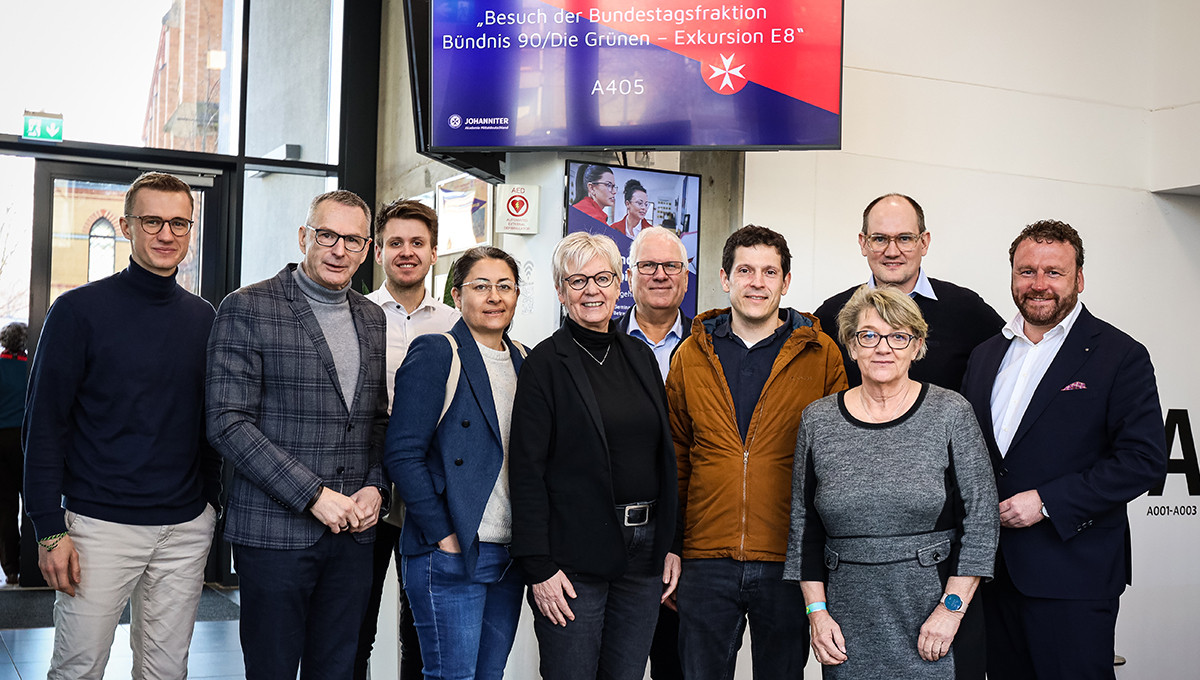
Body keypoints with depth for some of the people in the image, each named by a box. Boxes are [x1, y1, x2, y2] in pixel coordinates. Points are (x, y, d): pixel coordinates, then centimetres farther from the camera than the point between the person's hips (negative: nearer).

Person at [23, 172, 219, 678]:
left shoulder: (202, 318, 8)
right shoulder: (80, 310, -5)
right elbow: (44, 424, -6)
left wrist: (209, 504, 11)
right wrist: (50, 530, -11)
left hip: (185, 529, 4)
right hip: (100, 524, -4)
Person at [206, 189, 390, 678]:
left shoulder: (372, 318, 12)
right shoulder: (247, 308, -6)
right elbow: (228, 423, -12)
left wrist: (375, 488, 0)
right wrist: (314, 495, -15)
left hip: (354, 533, 5)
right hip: (275, 531, -5)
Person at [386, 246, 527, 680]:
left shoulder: (523, 362, 13)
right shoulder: (435, 354, -7)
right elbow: (402, 454, -12)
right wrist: (442, 535, -15)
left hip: (509, 555, 6)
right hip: (450, 555, -6)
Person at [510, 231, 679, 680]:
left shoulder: (640, 357, 12)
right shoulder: (546, 363, -5)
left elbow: (664, 459, 15)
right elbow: (528, 472, -9)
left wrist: (670, 544, 10)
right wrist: (539, 567, -14)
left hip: (643, 552, 5)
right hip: (574, 555, -5)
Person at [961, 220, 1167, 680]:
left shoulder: (1120, 357, -5)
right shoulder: (985, 355, 14)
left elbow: (1145, 460, -12)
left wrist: (1046, 502, -17)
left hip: (1073, 578, -5)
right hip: (995, 571, 5)